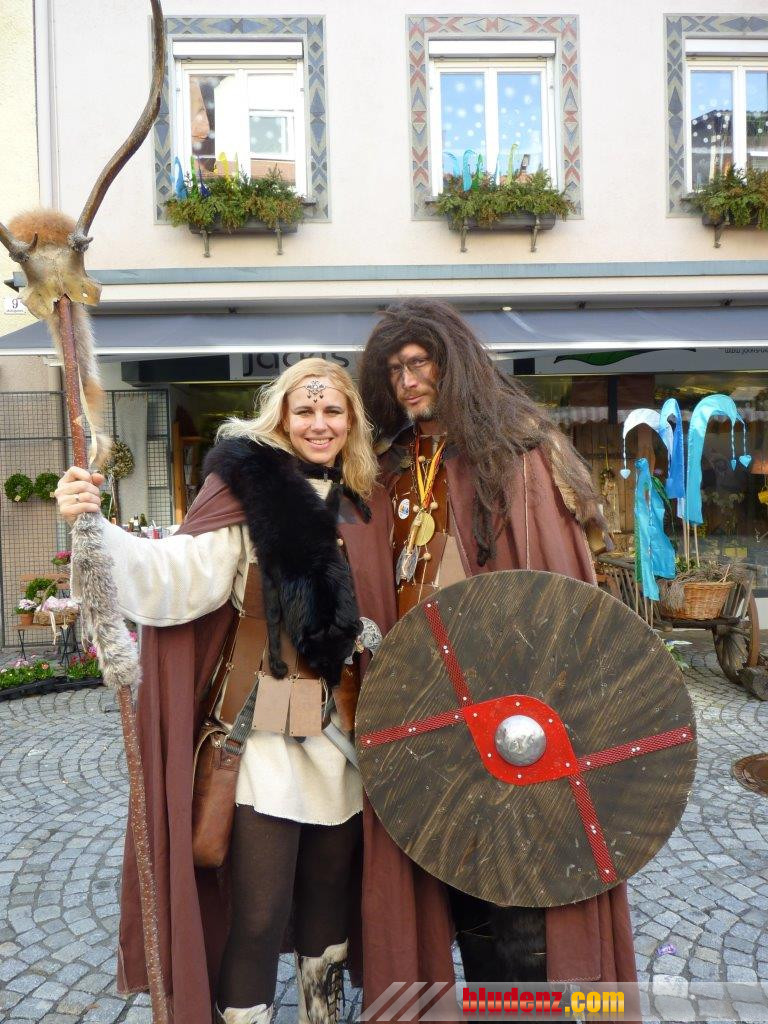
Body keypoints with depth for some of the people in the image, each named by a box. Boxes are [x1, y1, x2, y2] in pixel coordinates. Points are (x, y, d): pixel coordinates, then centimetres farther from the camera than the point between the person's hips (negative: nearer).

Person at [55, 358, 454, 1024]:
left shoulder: (369, 502, 8)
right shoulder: (250, 485, -8)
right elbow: (181, 577, -21)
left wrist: (377, 650, 0)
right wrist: (95, 529, -34)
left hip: (346, 734, 5)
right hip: (268, 730, -5)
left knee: (331, 899, 21)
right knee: (259, 915, 1)